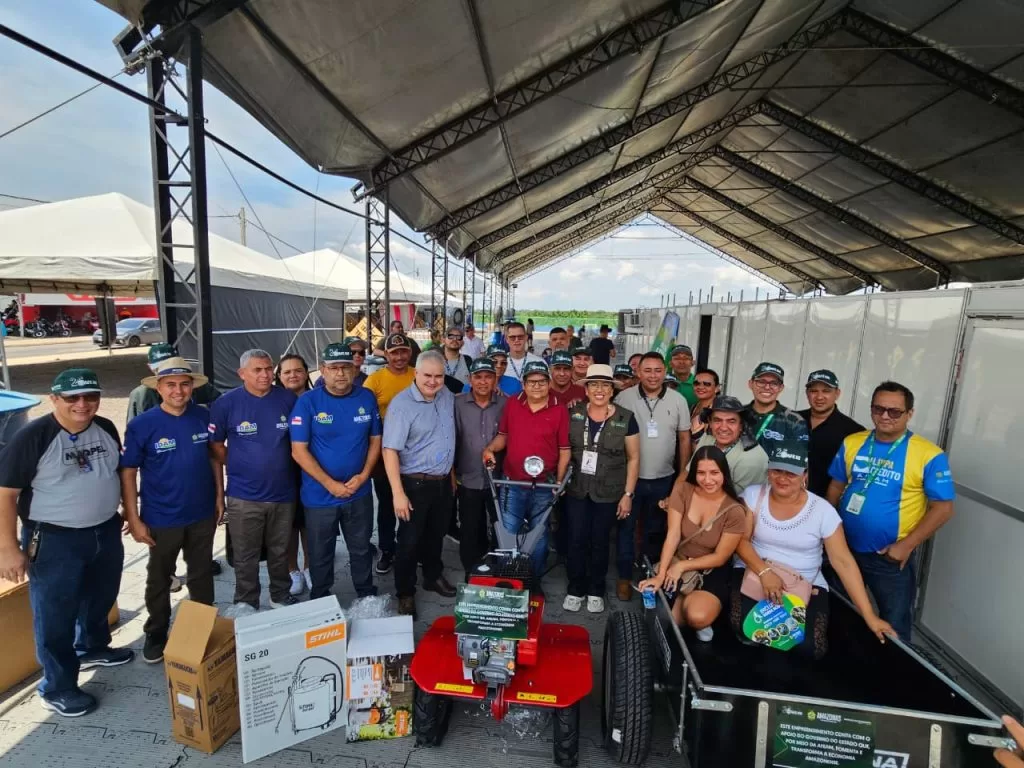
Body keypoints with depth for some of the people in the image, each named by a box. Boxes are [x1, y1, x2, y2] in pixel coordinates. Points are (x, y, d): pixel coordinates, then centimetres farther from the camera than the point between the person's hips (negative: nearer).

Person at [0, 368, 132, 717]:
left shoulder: (106, 429, -2)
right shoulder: (32, 437, -19)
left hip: (106, 531, 6)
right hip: (54, 540, -6)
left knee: (100, 598, 25)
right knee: (55, 616, 8)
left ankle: (93, 648, 50)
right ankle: (56, 688, 27)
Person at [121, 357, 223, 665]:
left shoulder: (203, 417, -6)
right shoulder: (141, 425, -13)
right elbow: (128, 473, -9)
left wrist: (219, 497, 3)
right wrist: (133, 519, -11)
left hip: (202, 514, 2)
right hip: (162, 519, -2)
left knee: (202, 575, 18)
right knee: (159, 580, 17)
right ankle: (156, 634, 38)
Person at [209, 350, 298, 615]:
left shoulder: (288, 399, -4)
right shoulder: (226, 403, -9)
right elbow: (215, 444, 0)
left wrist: (283, 465, 3)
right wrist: (237, 467, -2)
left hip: (283, 491, 2)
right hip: (244, 495, -2)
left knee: (280, 551, 18)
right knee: (246, 556, 12)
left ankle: (281, 597, 37)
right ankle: (246, 604, 31)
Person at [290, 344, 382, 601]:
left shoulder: (367, 397, -4)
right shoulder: (307, 402, -12)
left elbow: (375, 440, 3)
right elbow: (299, 451, -13)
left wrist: (363, 475, -10)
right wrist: (330, 484, -17)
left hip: (359, 493, 2)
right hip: (320, 495, -2)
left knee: (362, 550, 19)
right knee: (320, 555, 16)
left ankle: (367, 597, 40)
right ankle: (320, 602, 39)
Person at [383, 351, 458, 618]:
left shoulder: (448, 397, 2)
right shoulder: (402, 404, -19)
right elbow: (390, 450, -21)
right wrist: (398, 493, -24)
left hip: (443, 481, 6)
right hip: (416, 484, -6)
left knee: (436, 535, 22)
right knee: (410, 541, 8)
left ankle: (434, 576, 44)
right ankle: (405, 593, 27)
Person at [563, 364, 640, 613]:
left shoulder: (625, 418, -7)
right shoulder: (573, 414, -2)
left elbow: (633, 458, -3)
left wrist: (628, 494, -5)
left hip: (609, 493, -1)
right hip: (577, 490, 1)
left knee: (599, 541, 12)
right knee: (576, 541, 7)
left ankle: (596, 591, 32)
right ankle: (575, 589, 28)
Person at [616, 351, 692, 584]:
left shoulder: (678, 400, -2)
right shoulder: (624, 398, -7)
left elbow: (684, 438, 4)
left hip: (663, 479, 2)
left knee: (655, 530, 18)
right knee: (626, 528, 9)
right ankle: (625, 577, 25)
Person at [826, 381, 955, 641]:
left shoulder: (929, 455, -13)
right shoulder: (851, 443, -2)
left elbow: (943, 508, -12)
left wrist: (906, 545, -17)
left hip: (892, 557, -4)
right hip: (845, 549, 4)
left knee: (894, 628, 14)